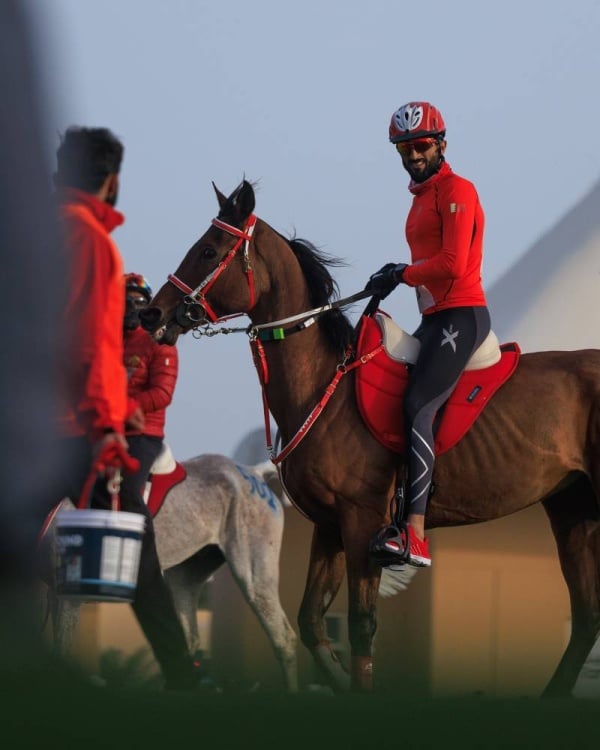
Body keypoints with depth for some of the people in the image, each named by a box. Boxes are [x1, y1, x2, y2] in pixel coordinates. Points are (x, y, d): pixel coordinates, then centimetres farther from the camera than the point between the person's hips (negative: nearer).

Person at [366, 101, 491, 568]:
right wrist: (398, 277, 8)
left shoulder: (456, 191, -9)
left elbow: (452, 263, -19)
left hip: (461, 316, -11)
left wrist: (401, 275, -9)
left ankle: (415, 533, -31)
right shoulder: (422, 196, 21)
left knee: (418, 407, -23)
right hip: (434, 319, 11)